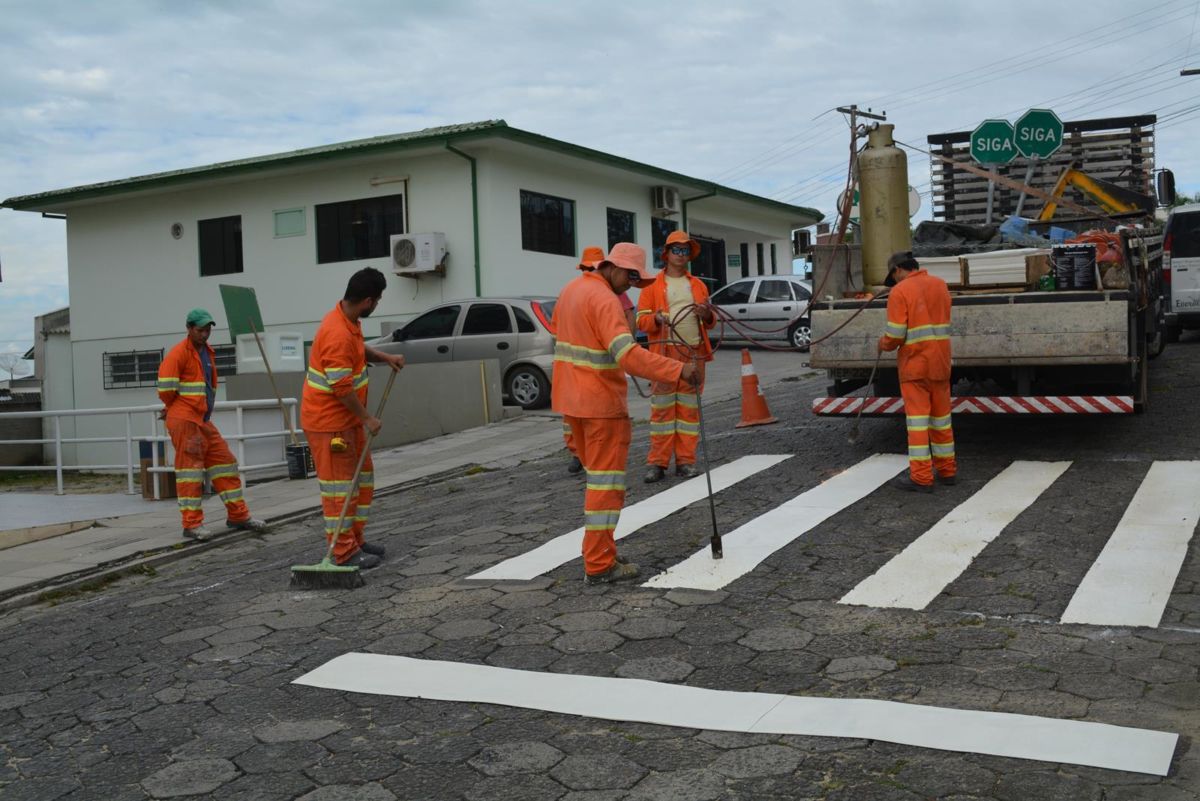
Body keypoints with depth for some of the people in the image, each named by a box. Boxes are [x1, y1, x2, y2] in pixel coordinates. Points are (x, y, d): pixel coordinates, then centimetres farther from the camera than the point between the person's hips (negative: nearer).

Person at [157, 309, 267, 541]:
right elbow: (165, 384, -18)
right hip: (184, 420, -8)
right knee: (190, 469, -6)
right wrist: (173, 406, 0)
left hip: (204, 420, 8)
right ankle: (192, 524, -2)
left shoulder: (208, 352, 16)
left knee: (224, 462, 9)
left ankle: (238, 515, 17)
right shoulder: (179, 353, -10)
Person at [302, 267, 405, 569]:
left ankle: (355, 540, 26)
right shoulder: (338, 335, -27)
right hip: (329, 421, -11)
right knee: (338, 485, -4)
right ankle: (344, 552, 3)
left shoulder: (349, 321, 4)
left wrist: (385, 357, 10)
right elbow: (342, 388, -25)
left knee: (363, 477, 16)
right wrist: (367, 418, -15)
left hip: (348, 418, 11)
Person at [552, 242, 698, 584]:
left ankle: (600, 554, 23)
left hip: (571, 399, 9)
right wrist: (677, 370, -34)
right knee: (607, 482, -3)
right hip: (602, 403, -9)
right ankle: (599, 565, -1)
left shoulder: (573, 289, 12)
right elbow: (628, 354, -30)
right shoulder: (604, 299, -18)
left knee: (597, 476, 17)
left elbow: (558, 328, 23)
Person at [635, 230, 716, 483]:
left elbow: (710, 322, 21)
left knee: (689, 408, 3)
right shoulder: (653, 285, 7)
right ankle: (657, 462, 0)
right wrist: (656, 319, -19)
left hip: (694, 353, 3)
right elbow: (641, 320, 3)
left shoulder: (698, 285, 17)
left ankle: (686, 460, 8)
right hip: (664, 353, -3)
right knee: (662, 408, -4)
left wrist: (707, 315, -3)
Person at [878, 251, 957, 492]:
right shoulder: (940, 285, 10)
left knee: (917, 418, -4)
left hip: (914, 365, -6)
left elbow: (895, 335, -15)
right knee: (941, 417, 14)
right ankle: (947, 469, 22)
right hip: (940, 363, 6)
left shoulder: (900, 291, -10)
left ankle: (921, 477, -4)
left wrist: (884, 344, 6)